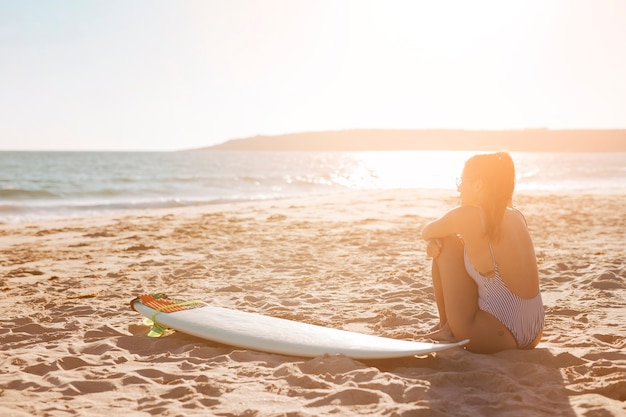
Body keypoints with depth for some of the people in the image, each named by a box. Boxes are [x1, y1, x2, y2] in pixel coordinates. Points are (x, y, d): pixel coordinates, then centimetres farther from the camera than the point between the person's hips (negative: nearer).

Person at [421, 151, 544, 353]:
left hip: (491, 338, -7)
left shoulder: (467, 214, -12)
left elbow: (427, 232, 6)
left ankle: (447, 327, 17)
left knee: (445, 245, 6)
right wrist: (436, 243, 8)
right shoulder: (517, 216, 8)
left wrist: (439, 239, 27)